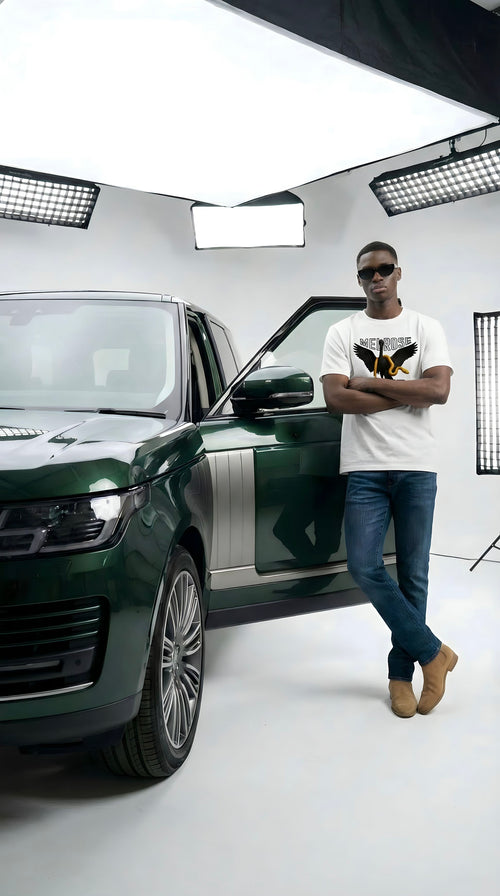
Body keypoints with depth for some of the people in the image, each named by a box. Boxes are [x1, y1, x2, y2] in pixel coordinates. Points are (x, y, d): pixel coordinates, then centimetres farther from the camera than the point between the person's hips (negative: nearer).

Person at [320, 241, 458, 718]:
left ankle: (402, 673, 18)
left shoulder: (426, 329, 7)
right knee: (364, 567, -10)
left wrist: (370, 382, -10)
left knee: (413, 573, 4)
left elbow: (439, 390, -9)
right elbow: (335, 398, -7)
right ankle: (432, 652, 7)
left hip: (417, 467, 0)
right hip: (365, 468, 0)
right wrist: (404, 393, -8)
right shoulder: (343, 332, 7)